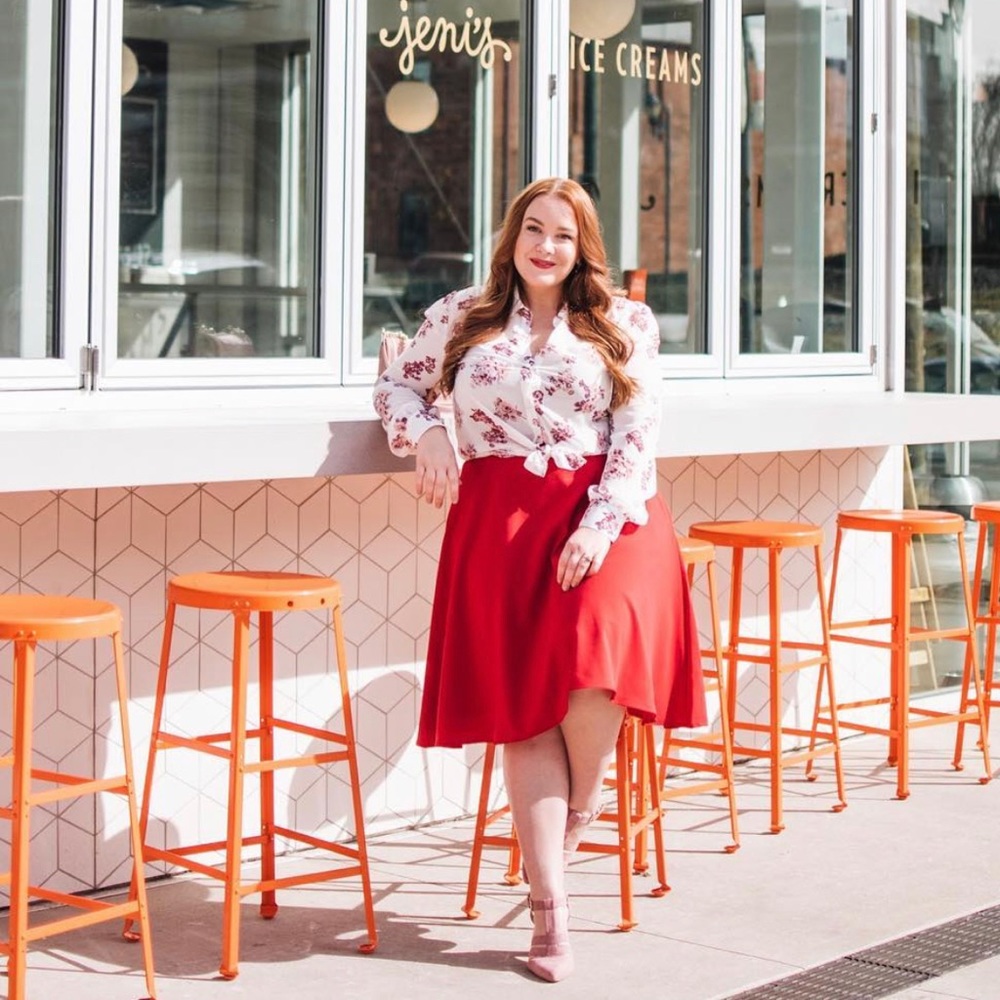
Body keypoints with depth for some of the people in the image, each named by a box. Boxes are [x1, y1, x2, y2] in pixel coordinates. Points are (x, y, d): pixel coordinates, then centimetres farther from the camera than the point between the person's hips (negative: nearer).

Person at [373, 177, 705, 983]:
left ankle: (578, 810, 4)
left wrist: (600, 524, -13)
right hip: (500, 517, 1)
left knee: (597, 657, -27)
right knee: (524, 705, -6)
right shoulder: (462, 317, 13)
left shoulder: (625, 325, 9)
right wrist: (426, 431, -1)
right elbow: (399, 385, 22)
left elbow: (636, 436, 1)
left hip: (605, 511, -1)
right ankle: (550, 910, -3)